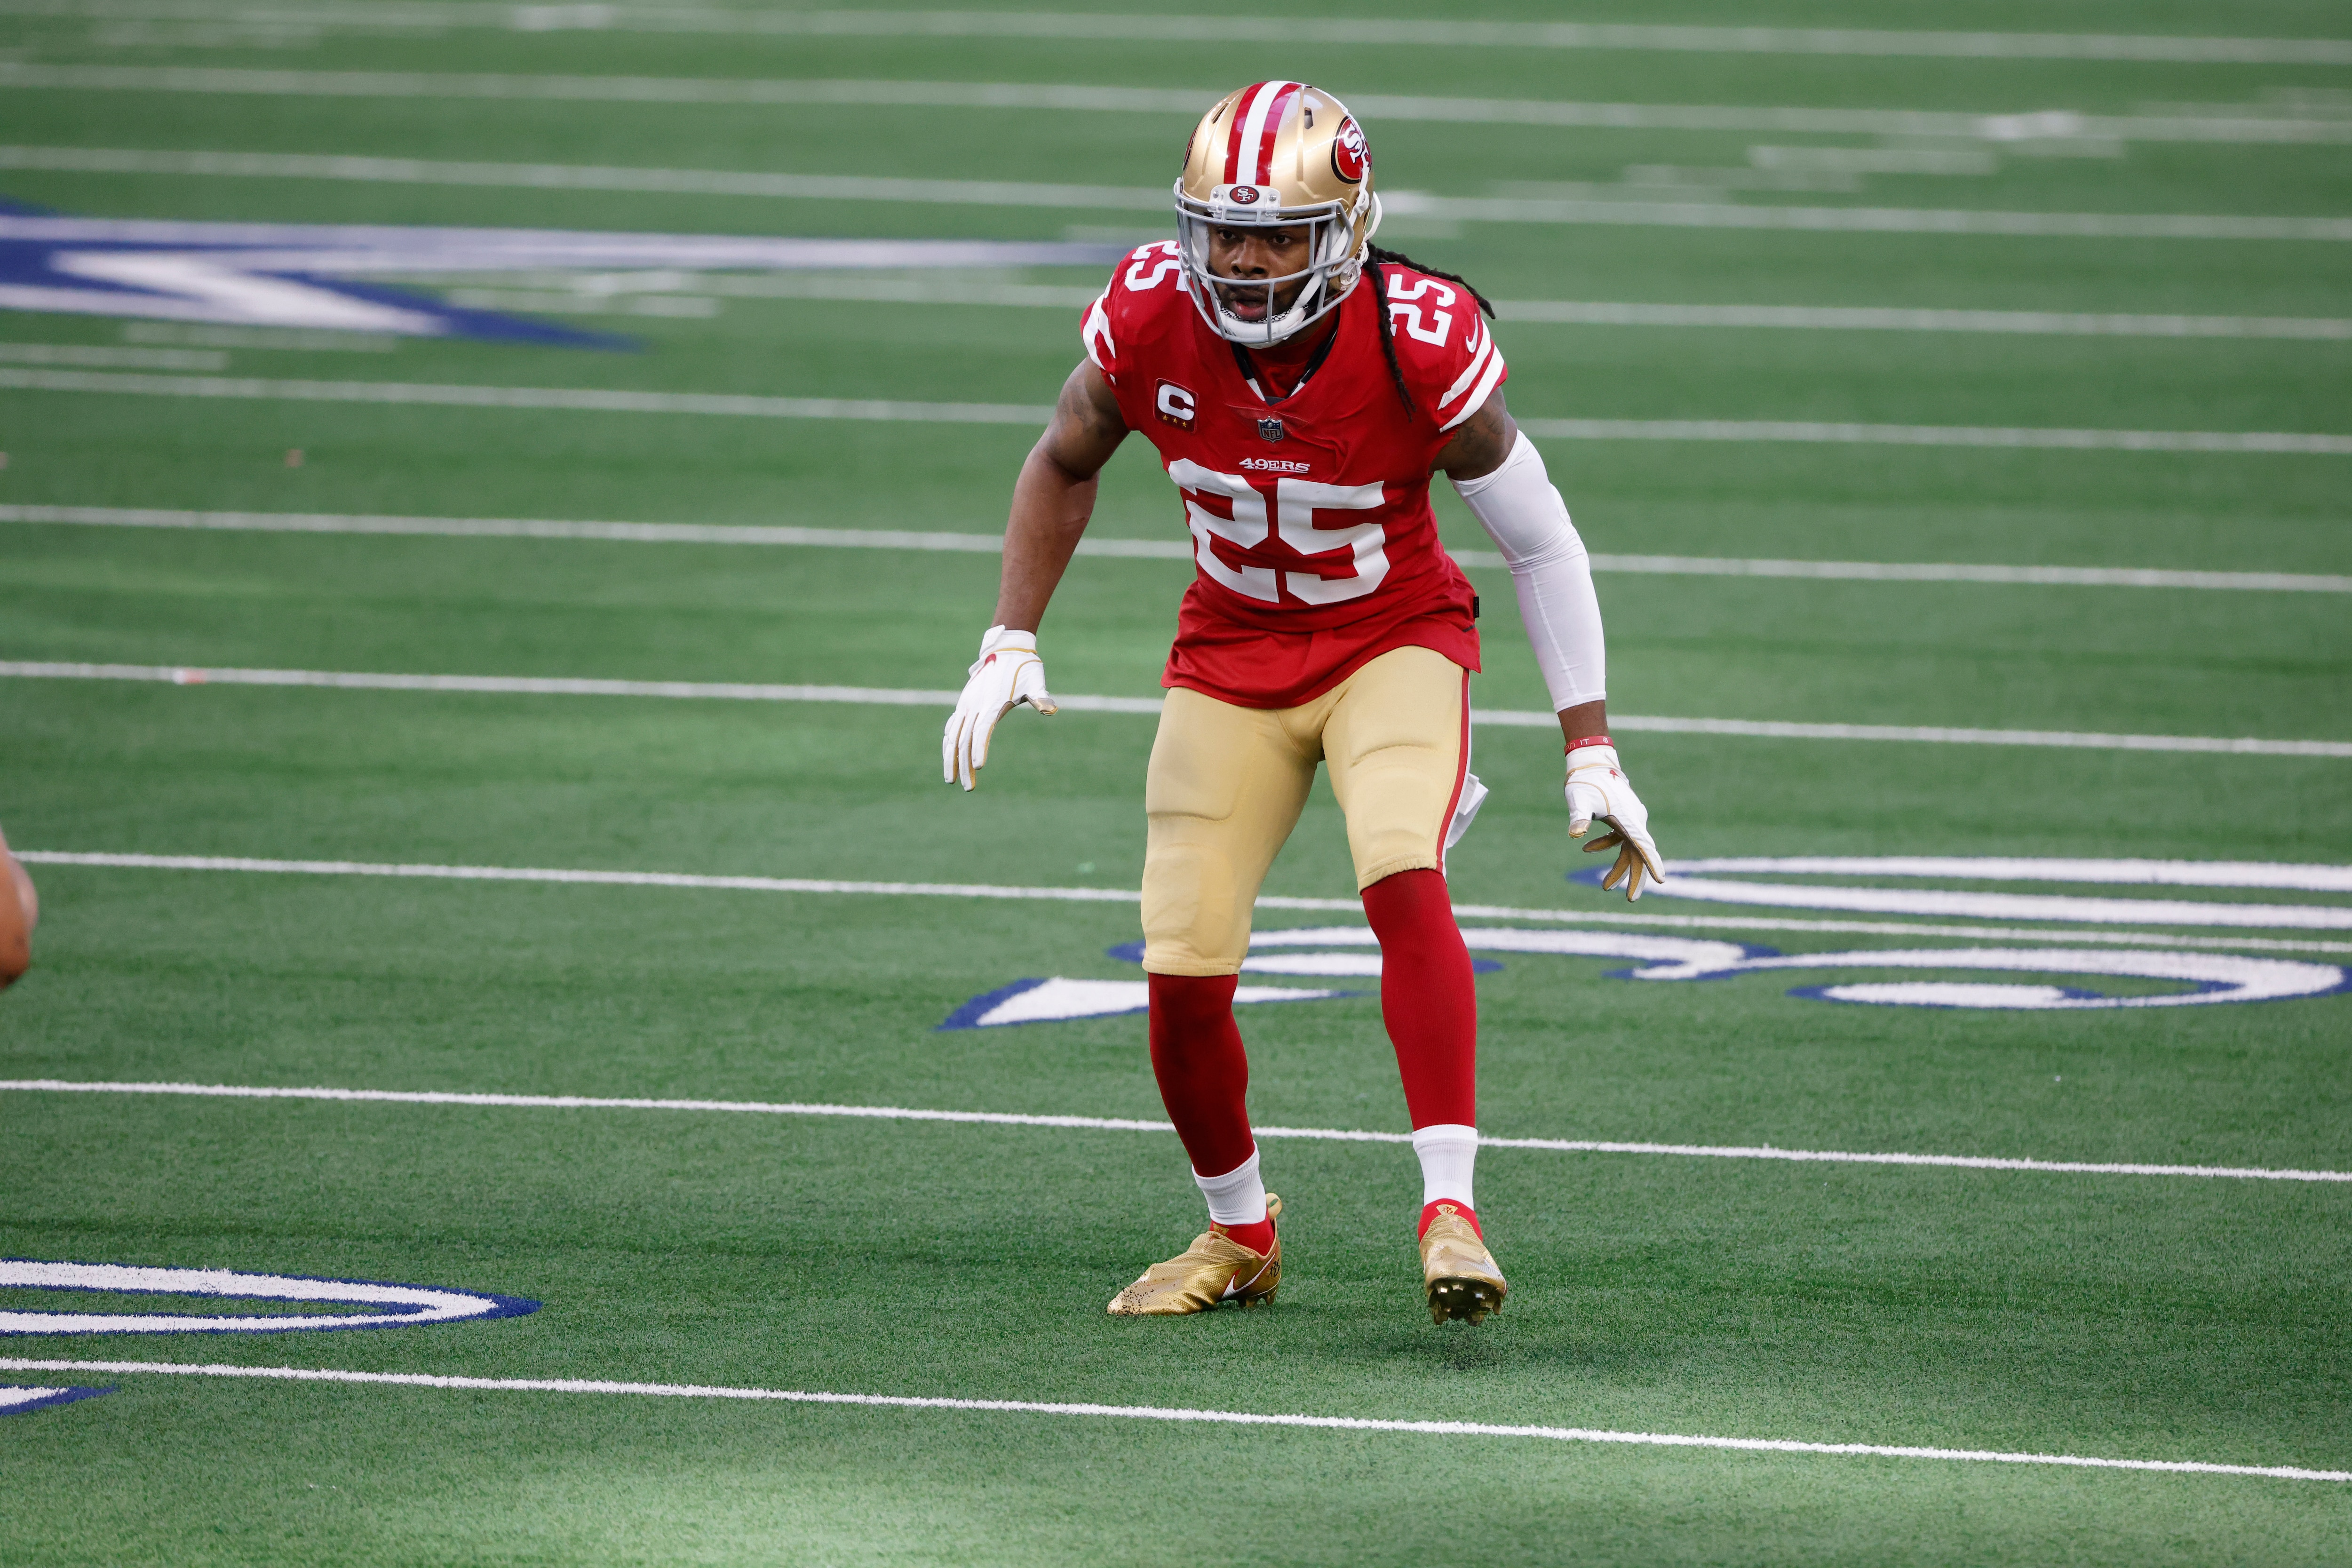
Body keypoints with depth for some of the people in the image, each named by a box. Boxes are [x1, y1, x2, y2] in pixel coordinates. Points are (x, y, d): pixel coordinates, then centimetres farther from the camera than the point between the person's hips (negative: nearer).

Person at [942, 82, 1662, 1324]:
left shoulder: (1419, 347, -25)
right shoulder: (1148, 322, -18)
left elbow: (1539, 542, -12)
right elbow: (1064, 465, 5)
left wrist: (1591, 753, -12)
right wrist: (1011, 642, -2)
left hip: (1392, 639, -3)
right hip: (1231, 652, 3)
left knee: (1403, 881, -31)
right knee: (1182, 974, -4)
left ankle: (1450, 1211, -29)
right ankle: (1239, 1236, 21)